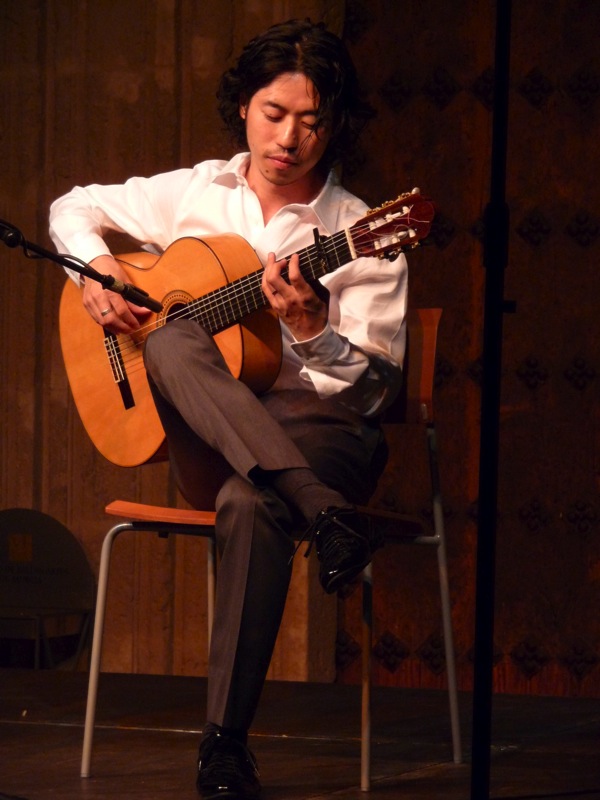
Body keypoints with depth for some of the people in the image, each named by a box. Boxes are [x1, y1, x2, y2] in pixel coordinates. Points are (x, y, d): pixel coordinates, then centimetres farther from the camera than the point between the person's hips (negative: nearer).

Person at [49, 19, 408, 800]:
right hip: (204, 436, 3)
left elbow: (373, 387, -7)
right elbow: (76, 208, 23)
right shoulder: (194, 195, 9)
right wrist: (95, 269, 2)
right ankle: (325, 515, -45)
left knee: (250, 504, -40)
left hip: (318, 426, -3)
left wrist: (311, 330, -27)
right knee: (171, 345, -32)